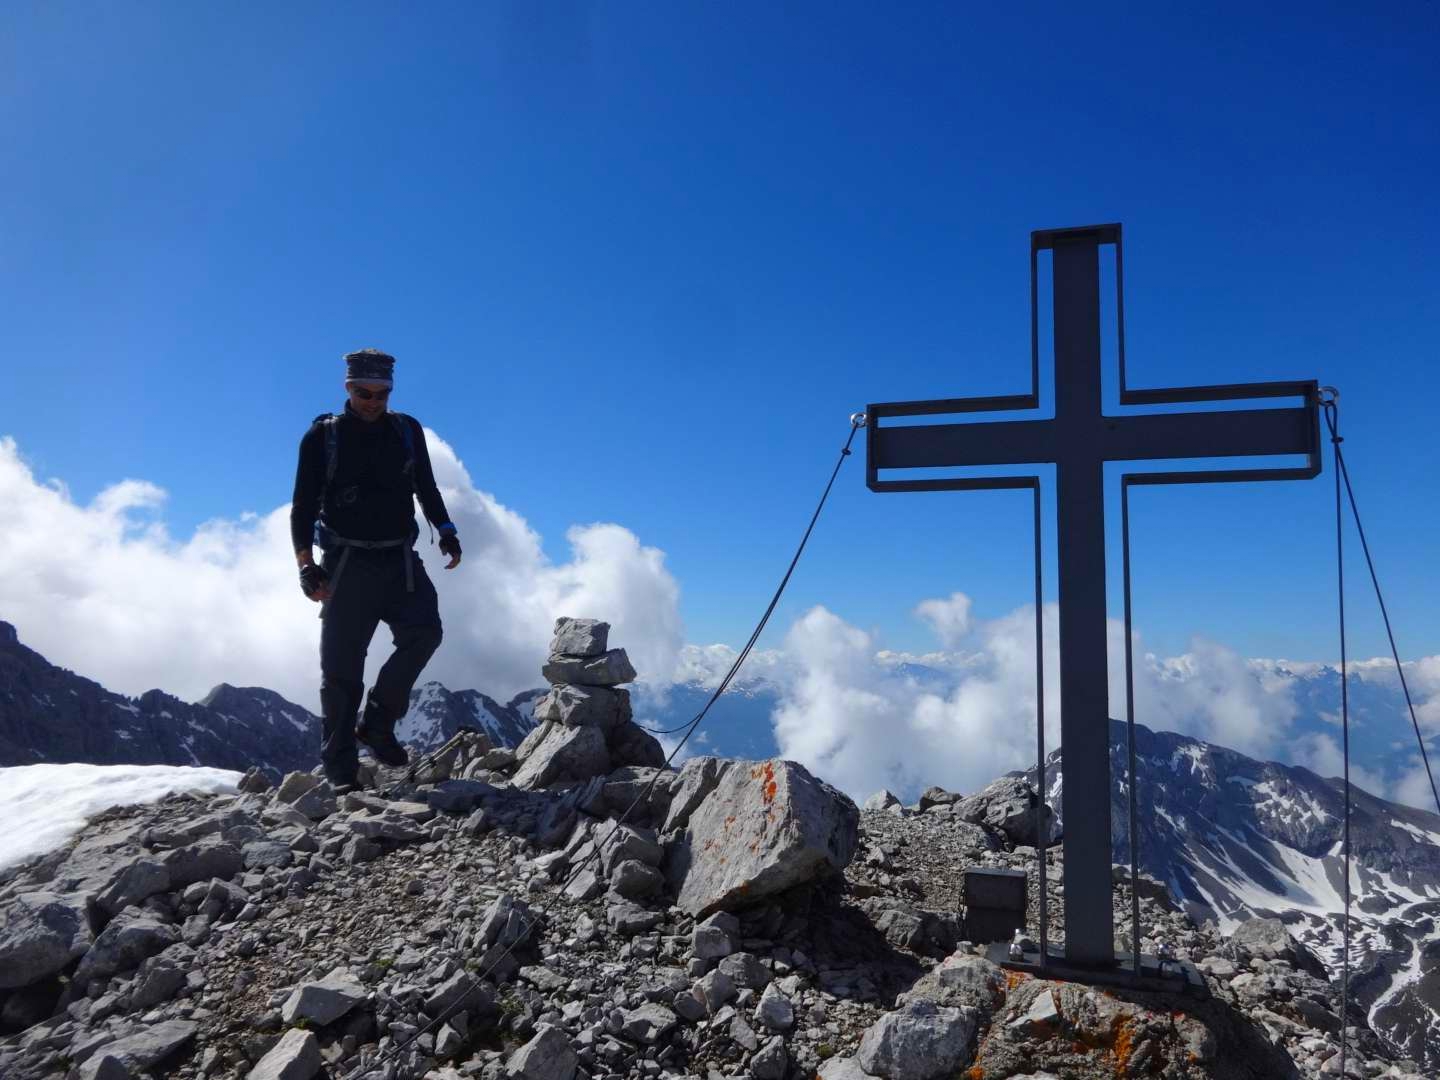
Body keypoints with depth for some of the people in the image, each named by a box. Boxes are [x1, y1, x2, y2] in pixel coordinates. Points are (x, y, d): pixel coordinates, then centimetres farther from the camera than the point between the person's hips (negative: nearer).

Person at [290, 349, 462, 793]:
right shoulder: (323, 436, 2)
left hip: (399, 559, 3)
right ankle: (340, 765, 4)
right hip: (346, 563, -2)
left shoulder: (407, 431, 10)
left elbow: (426, 488, 18)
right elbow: (304, 505, 1)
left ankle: (378, 723, 1)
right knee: (342, 665, -3)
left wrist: (445, 531, 3)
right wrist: (307, 564, -9)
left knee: (424, 632, -17)